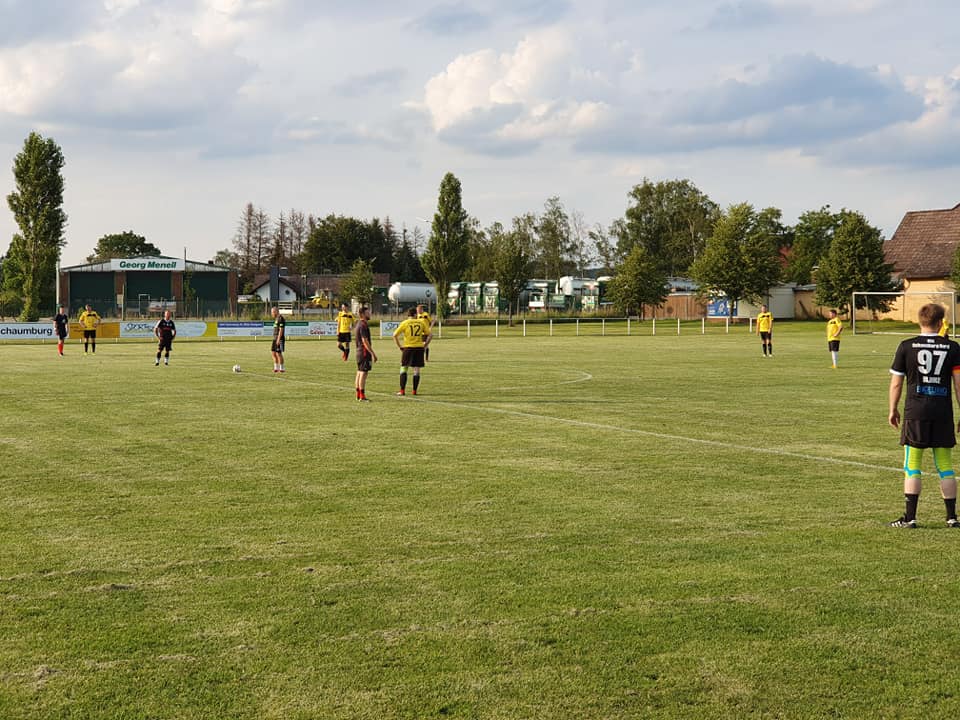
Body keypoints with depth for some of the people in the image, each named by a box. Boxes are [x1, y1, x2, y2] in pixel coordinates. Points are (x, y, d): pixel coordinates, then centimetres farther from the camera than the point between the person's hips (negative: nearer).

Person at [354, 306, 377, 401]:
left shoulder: (359, 323, 15)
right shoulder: (363, 325, -16)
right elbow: (365, 341, -21)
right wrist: (373, 353, -21)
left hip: (359, 351, 10)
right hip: (364, 351, -10)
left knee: (359, 372, 13)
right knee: (363, 373, -8)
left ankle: (358, 394, 19)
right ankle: (362, 396, -8)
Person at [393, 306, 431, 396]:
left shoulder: (405, 323, 0)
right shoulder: (421, 322, 5)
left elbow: (395, 335, -6)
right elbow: (429, 335, 7)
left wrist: (400, 346, 1)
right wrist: (424, 346, 11)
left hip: (408, 348, -2)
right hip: (419, 348, 2)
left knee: (403, 368, 5)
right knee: (416, 370, 8)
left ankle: (402, 390, -2)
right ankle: (414, 391, 7)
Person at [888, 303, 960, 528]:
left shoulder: (906, 347, -2)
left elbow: (896, 383, 1)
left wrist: (893, 410, 15)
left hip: (915, 412, -2)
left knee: (912, 467, 3)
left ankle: (910, 517, 0)